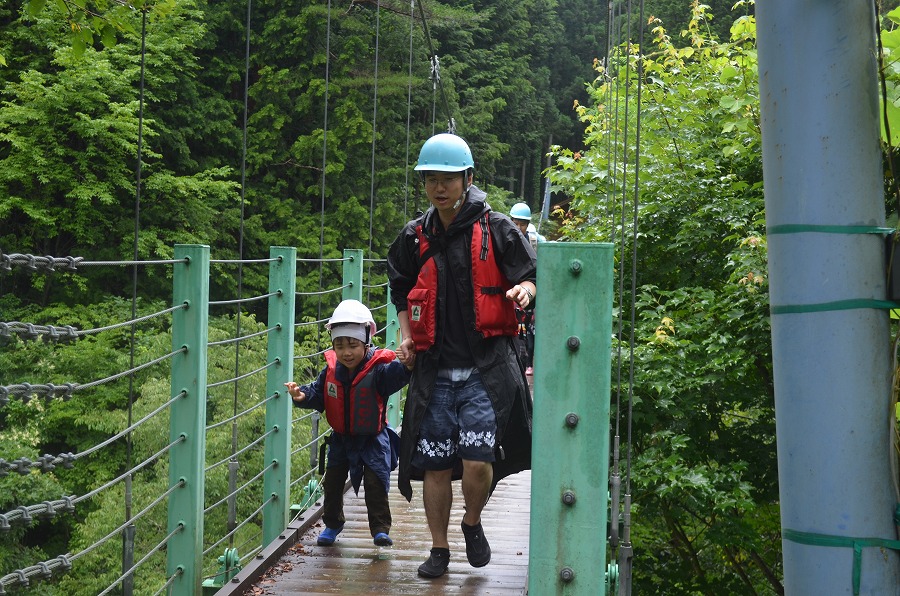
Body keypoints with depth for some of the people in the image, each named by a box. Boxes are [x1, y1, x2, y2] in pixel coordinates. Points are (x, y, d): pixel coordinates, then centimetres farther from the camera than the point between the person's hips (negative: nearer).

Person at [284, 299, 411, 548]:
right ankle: (332, 524, 31)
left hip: (372, 438, -4)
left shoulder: (378, 369, -21)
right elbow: (318, 394, -3)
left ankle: (381, 529, 3)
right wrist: (302, 395, -24)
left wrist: (407, 364, -61)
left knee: (376, 483, -7)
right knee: (332, 482, 11)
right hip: (341, 438, 5)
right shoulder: (331, 370, -7)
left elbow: (397, 375, -38)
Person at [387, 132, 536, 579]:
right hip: (434, 370, 4)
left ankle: (473, 524, 17)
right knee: (435, 465, 7)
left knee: (477, 461, -14)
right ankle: (439, 548, 25)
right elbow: (401, 290, 23)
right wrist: (405, 337, 10)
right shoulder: (415, 237, 10)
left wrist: (524, 291, -22)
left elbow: (530, 276, 2)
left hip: (486, 368, -3)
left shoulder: (495, 229, -1)